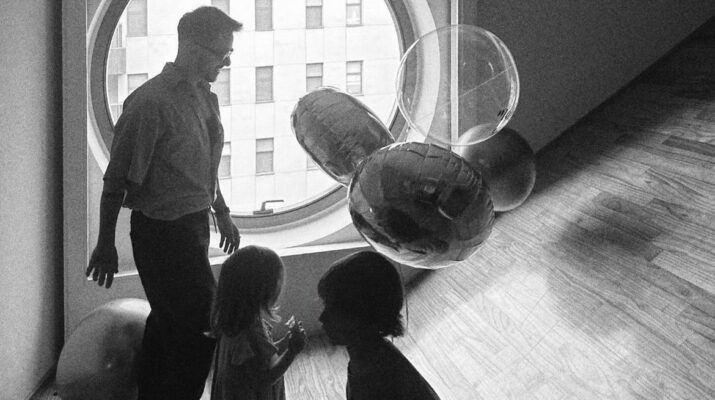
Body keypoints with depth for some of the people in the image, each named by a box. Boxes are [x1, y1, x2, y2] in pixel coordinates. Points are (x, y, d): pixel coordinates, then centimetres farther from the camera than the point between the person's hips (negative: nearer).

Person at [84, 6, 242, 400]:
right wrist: (106, 244, -11)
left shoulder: (204, 96, 7)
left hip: (194, 225, 8)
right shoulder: (150, 102, -19)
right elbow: (117, 179, -15)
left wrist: (222, 214, 24)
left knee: (168, 319, 16)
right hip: (162, 230, -8)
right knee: (202, 323, -8)